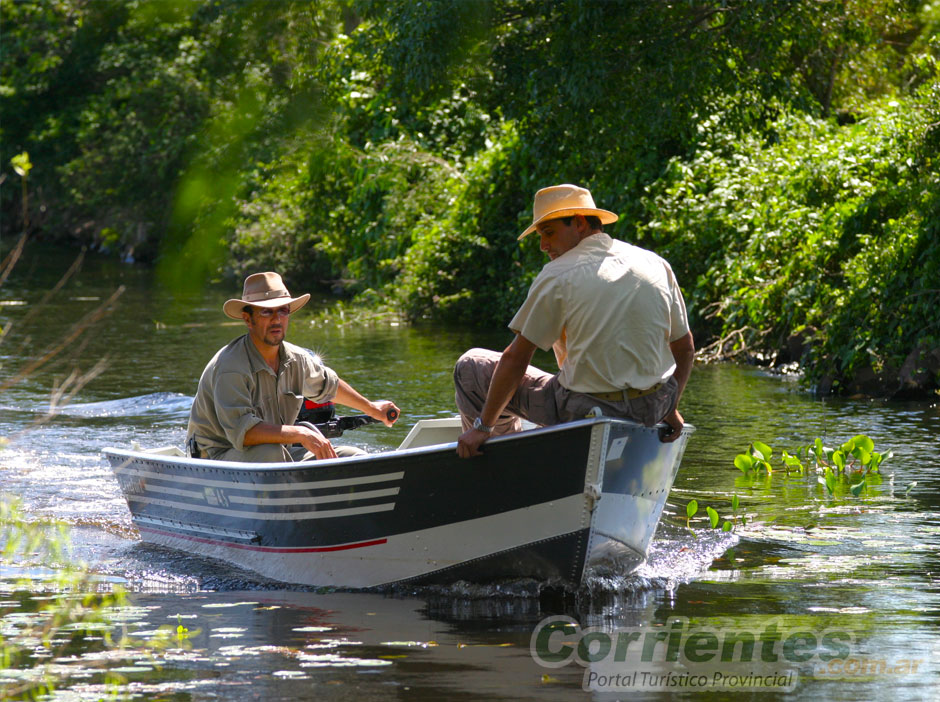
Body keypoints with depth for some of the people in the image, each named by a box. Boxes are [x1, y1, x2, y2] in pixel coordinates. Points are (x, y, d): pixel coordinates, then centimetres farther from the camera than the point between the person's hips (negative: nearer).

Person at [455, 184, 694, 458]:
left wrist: (483, 426, -4)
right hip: (654, 410, 5)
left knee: (470, 366, 9)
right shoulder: (657, 265, 4)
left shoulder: (558, 275, -10)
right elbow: (685, 348, 9)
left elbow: (515, 358, -9)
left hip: (585, 413, -5)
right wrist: (670, 410, 20)